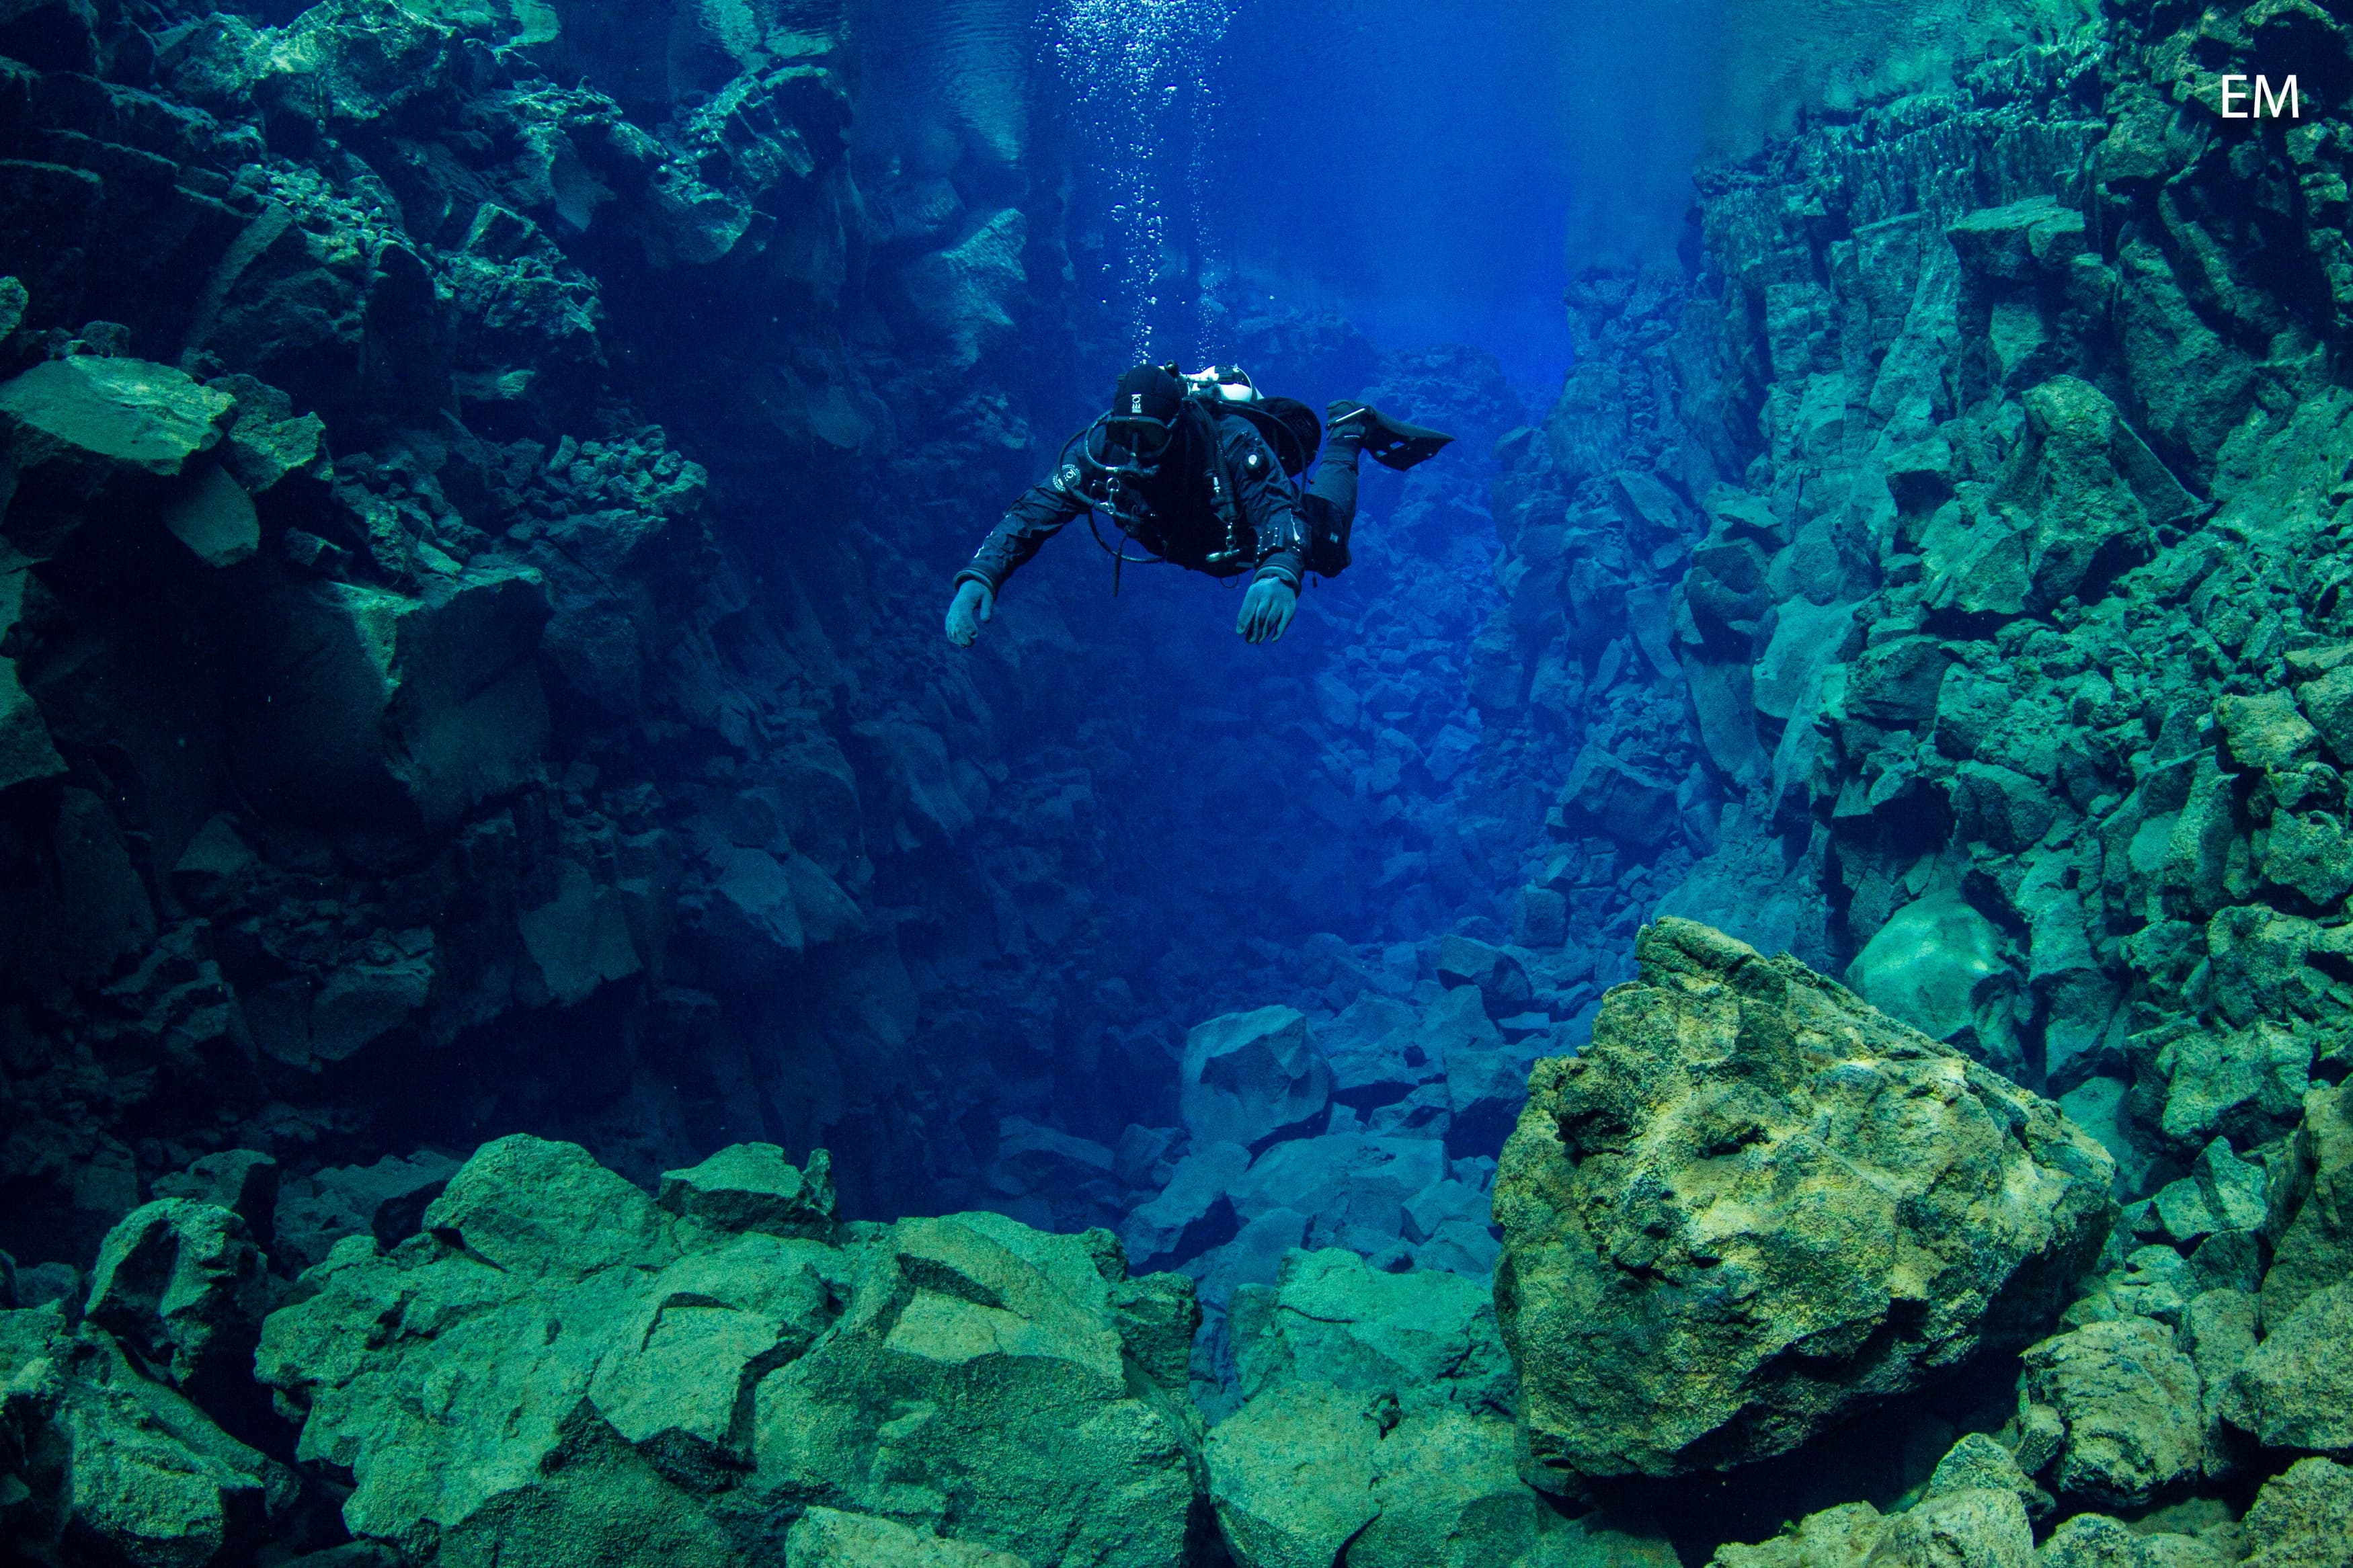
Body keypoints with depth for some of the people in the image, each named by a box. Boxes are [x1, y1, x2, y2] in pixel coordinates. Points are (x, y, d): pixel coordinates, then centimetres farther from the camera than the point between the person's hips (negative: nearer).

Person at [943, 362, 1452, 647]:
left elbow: (1282, 517, -55)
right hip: (1194, 547, 4)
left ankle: (1347, 429, 36)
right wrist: (979, 578, -58)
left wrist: (1279, 575, -78)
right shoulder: (1098, 450, -38)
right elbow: (1029, 516, -39)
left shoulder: (1232, 441, -47)